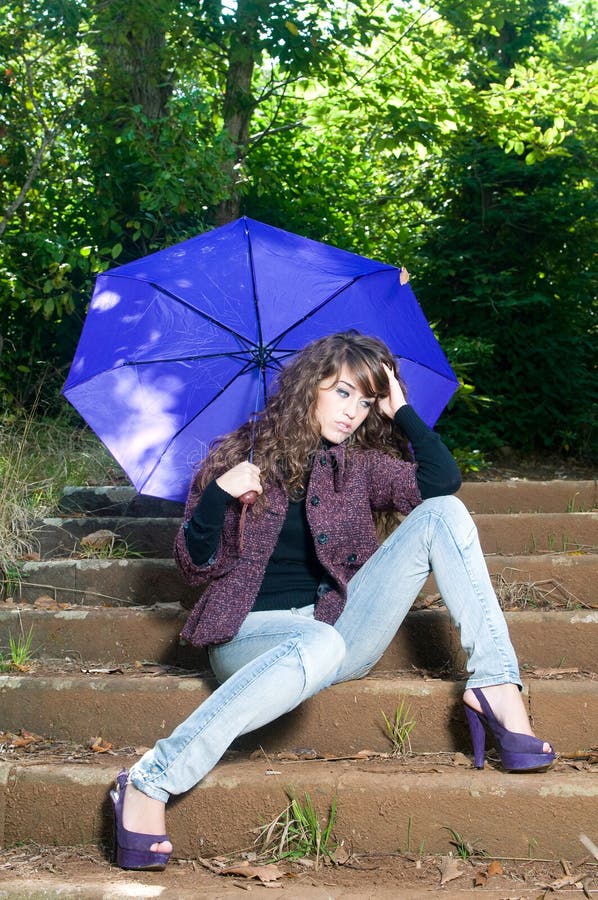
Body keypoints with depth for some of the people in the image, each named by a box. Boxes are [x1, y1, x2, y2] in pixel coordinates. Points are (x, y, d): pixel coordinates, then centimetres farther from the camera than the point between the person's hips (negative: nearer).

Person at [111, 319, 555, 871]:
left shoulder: (360, 466, 11)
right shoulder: (241, 457, 3)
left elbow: (443, 481, -6)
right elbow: (196, 568, 1)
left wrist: (401, 410, -1)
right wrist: (218, 496, -15)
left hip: (338, 627, 4)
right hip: (252, 634, -4)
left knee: (442, 515, -10)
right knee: (320, 644, -44)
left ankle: (495, 687, -18)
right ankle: (150, 782, -40)